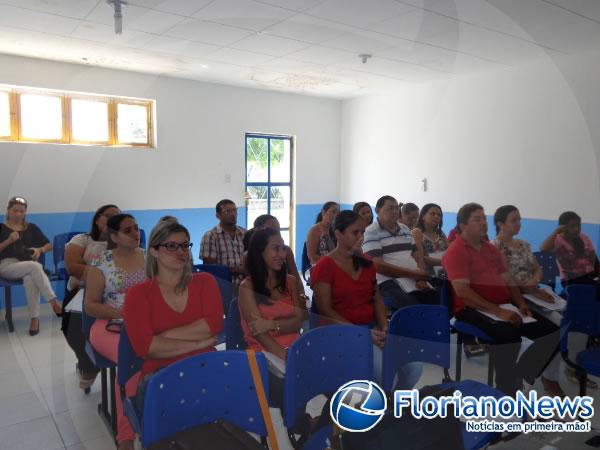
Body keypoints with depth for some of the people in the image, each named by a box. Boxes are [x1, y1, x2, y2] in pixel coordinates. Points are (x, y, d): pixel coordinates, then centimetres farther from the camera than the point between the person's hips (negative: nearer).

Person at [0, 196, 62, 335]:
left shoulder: (32, 227, 19)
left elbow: (49, 245, 17)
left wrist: (40, 250, -3)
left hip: (29, 265, 2)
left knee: (30, 278, -37)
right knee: (34, 266, -36)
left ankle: (34, 318, -37)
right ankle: (54, 302, -40)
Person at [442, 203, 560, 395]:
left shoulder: (492, 249, 20)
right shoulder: (455, 252, -8)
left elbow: (508, 281, 20)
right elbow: (462, 291, -18)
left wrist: (520, 303, 0)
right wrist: (498, 311, -23)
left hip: (504, 306, 8)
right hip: (473, 309, -8)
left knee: (551, 332, -5)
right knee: (509, 336, -35)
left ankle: (519, 376, 7)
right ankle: (507, 391, -15)